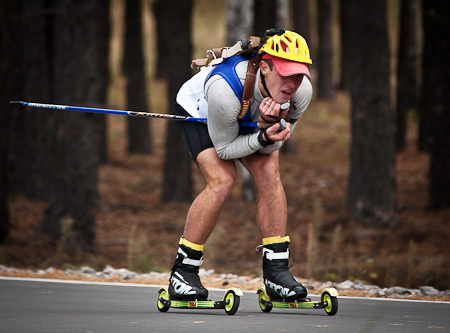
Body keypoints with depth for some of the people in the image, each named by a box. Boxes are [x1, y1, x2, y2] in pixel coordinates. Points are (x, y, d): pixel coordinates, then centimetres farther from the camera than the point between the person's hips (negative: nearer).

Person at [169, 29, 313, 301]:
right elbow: (224, 148, -27)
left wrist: (271, 125, -39)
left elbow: (272, 145, -16)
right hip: (198, 111, -4)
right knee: (222, 180, -23)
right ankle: (183, 272, -12)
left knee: (270, 174, -17)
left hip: (250, 118, 5)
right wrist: (264, 137, -43)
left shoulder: (301, 91, -31)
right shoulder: (225, 87, -44)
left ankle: (276, 270, -9)